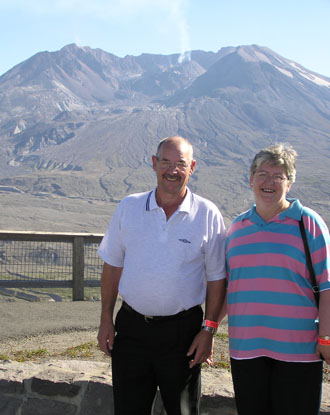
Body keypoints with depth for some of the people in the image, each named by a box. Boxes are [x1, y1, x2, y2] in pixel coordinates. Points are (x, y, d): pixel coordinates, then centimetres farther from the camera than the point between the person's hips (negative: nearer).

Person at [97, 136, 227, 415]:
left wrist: (209, 329, -5)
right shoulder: (129, 207, 3)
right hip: (131, 326, 2)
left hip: (182, 330, -2)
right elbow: (113, 266, 8)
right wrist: (106, 320, 5)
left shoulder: (208, 214, -4)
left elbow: (216, 278, 0)